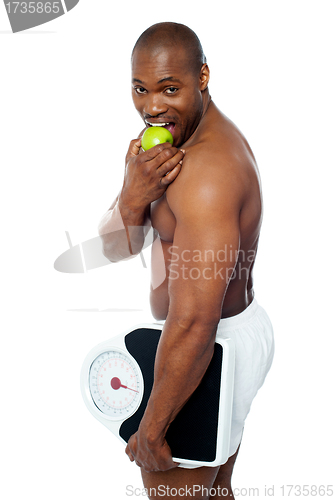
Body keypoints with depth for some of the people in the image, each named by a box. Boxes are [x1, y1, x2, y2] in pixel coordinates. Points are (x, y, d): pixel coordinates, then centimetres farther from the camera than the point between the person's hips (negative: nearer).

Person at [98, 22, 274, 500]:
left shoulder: (205, 173, -29)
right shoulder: (211, 135, 3)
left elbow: (195, 321, -33)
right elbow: (117, 249, 1)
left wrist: (151, 428, -24)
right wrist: (133, 197, -22)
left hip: (208, 354, -9)